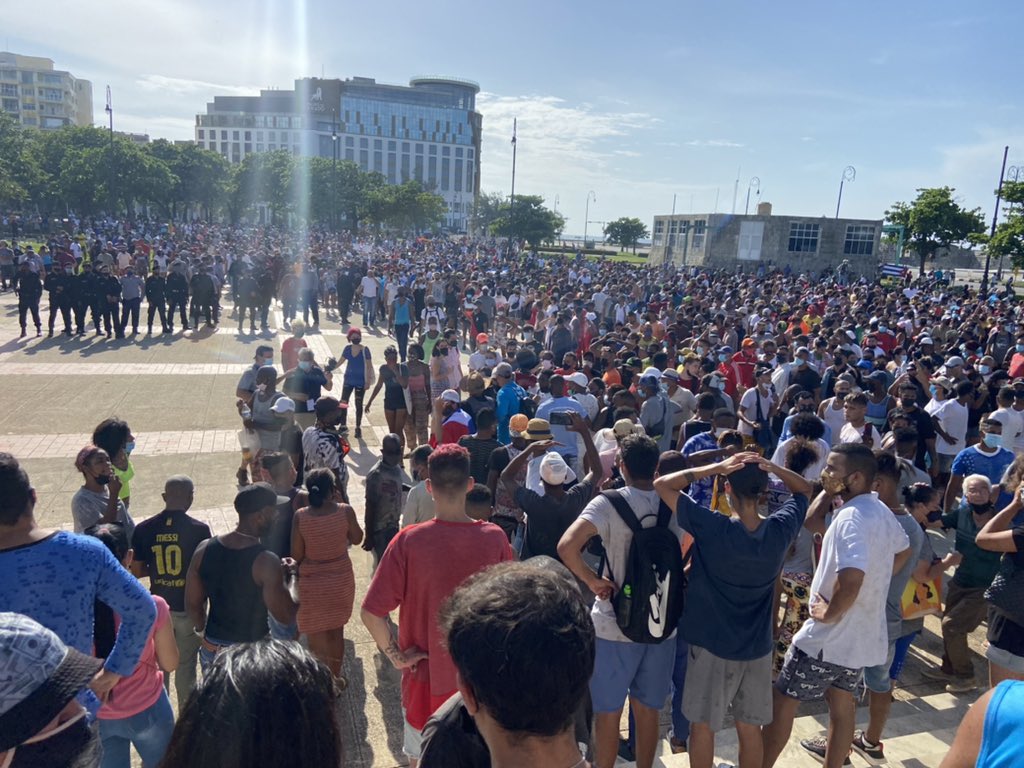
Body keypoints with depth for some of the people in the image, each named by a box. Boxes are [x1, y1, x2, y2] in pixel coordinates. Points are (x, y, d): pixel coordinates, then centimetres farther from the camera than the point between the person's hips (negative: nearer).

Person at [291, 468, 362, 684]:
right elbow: (357, 539, 2)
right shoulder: (345, 511, -16)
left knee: (316, 638, 15)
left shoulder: (301, 516, -17)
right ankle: (335, 678, 37)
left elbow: (296, 555, -11)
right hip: (341, 580, 2)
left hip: (312, 584, -2)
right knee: (336, 632, 22)